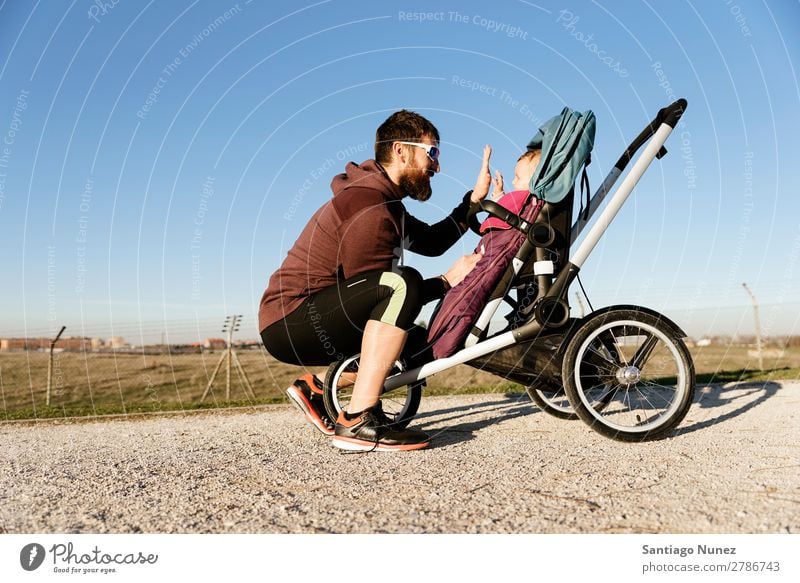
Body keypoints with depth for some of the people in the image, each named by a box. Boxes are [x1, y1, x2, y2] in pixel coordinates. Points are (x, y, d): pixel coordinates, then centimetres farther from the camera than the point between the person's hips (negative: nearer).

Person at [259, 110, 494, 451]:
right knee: (402, 285, -29)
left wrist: (474, 199, 9)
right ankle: (358, 422, -30)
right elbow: (370, 290, -19)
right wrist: (448, 280, -14)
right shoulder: (369, 208, -18)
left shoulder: (383, 199, 15)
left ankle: (315, 390, 16)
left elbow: (432, 242, 16)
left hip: (309, 319, 10)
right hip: (289, 324, -10)